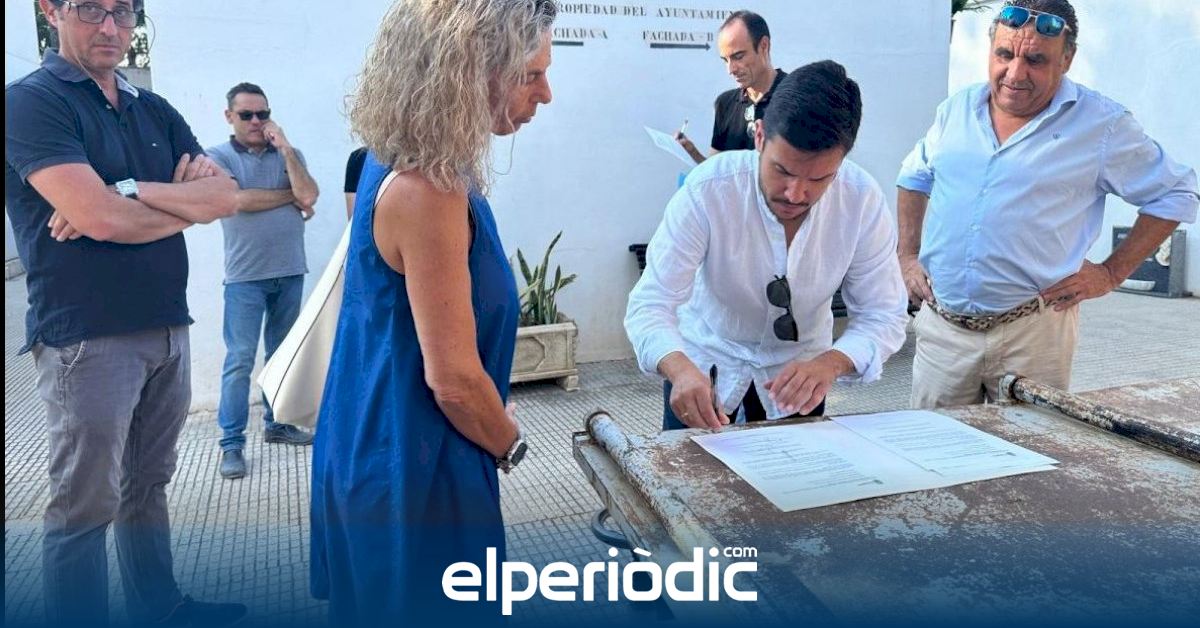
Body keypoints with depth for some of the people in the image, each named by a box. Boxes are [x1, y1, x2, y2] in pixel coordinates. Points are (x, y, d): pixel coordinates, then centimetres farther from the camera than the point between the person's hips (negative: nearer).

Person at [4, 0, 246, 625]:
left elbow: (224, 197, -1)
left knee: (148, 485, 19)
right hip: (86, 337, -6)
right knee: (86, 506, 3)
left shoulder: (155, 111, 13)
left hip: (168, 328, 7)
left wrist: (128, 191, -14)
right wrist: (188, 198, -4)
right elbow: (100, 218, -20)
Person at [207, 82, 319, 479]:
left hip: (290, 272, 4)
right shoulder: (218, 157, 1)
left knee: (281, 354, 13)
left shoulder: (289, 155, 10)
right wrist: (291, 195, -5)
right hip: (245, 276, -4)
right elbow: (238, 200, -16)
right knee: (240, 360, -3)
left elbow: (309, 196, -7)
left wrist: (285, 148, -8)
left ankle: (276, 424, 27)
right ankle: (231, 443, 3)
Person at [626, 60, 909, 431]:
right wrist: (680, 369, -50)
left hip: (800, 367, 2)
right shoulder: (707, 190, -29)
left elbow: (884, 315, -17)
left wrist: (830, 363, -37)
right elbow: (650, 305, -30)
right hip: (705, 360, -1)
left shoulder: (864, 201, -23)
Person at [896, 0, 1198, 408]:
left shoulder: (1102, 125, -4)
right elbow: (914, 177, 21)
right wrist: (908, 256, 10)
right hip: (940, 325, 3)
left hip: (1031, 331, -3)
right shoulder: (957, 109, 6)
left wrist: (1112, 272, -2)